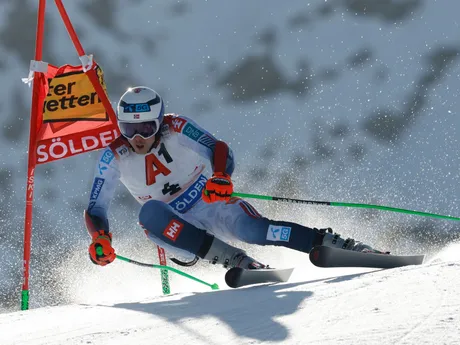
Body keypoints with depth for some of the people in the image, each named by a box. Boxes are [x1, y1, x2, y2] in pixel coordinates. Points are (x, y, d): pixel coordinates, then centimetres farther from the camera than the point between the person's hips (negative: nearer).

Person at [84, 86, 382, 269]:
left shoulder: (176, 129, -16)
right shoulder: (114, 157, -12)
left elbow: (220, 150, -21)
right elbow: (95, 210, -11)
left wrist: (221, 177, -44)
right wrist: (100, 239, -32)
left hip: (214, 205, -1)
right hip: (180, 229, 2)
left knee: (252, 229, -32)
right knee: (150, 213, -32)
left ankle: (343, 246, -29)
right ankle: (235, 260, -37)